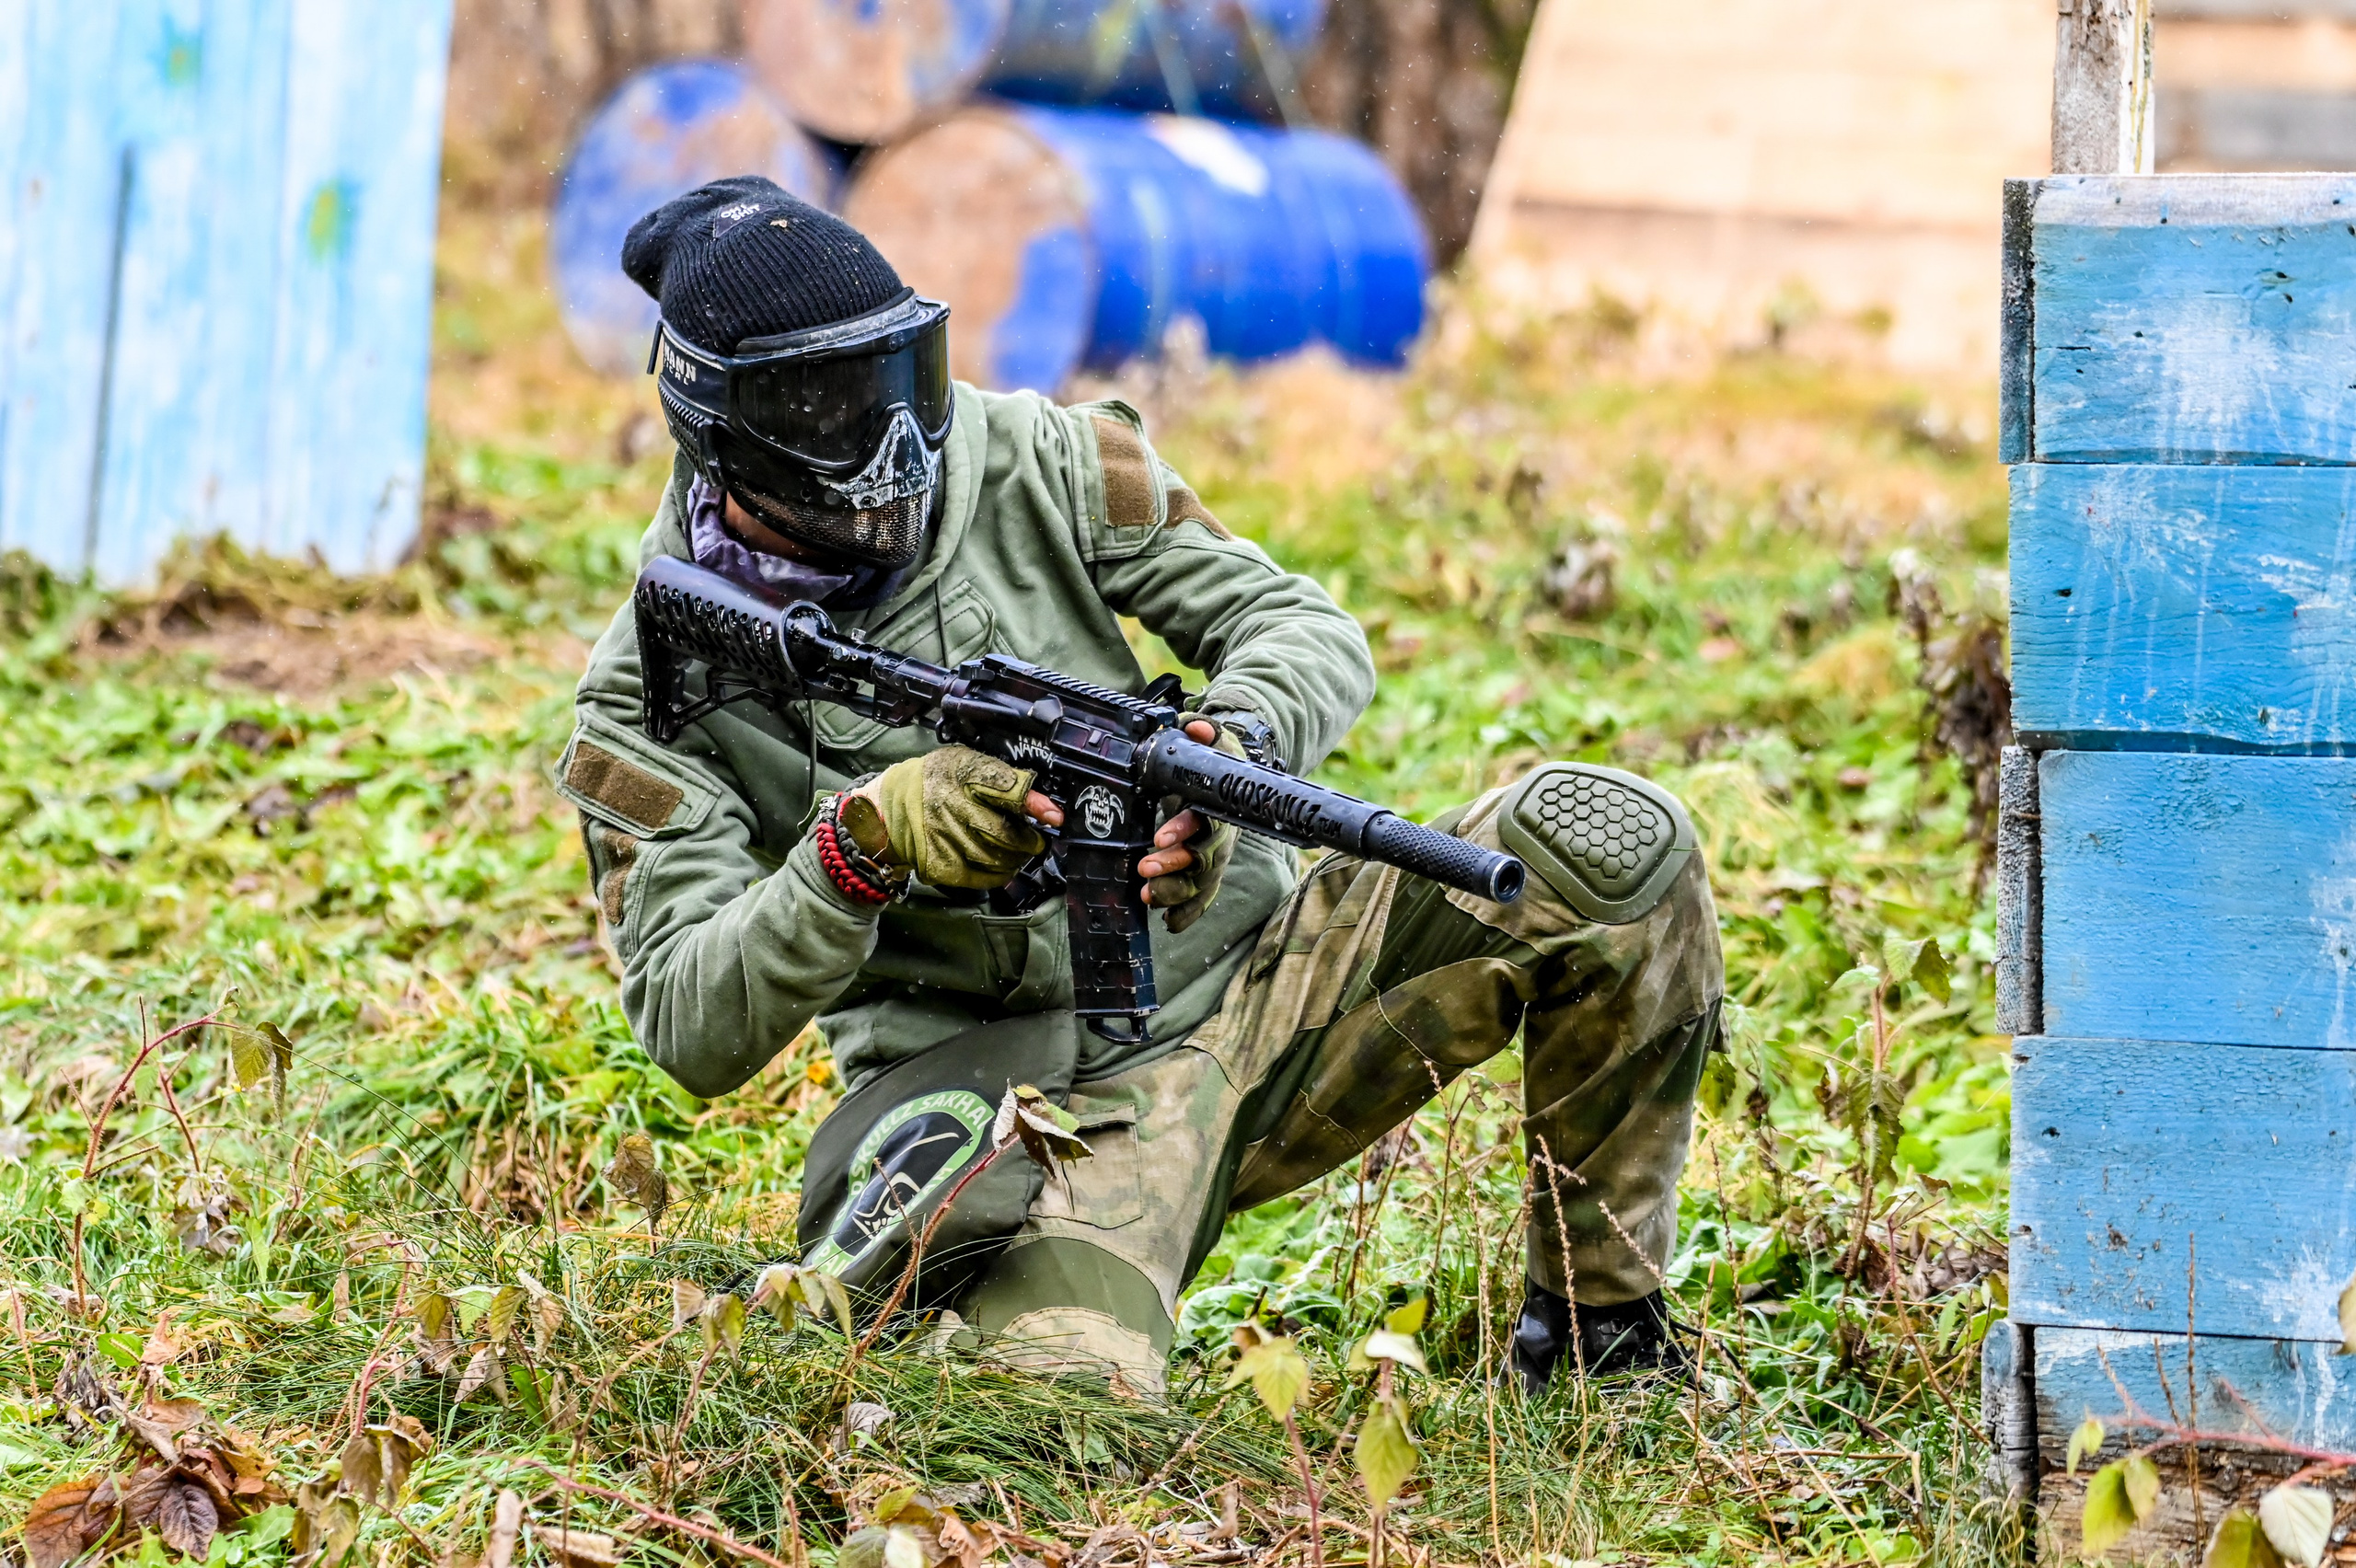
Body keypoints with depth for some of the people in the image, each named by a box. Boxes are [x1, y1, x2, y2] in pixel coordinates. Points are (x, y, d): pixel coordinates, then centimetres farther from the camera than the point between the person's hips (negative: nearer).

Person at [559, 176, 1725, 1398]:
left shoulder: (1033, 464, 1)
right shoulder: (656, 694, -7)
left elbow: (1311, 632, 1)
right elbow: (692, 1031, -14)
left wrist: (1226, 741, -24)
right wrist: (863, 846, -31)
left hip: (1248, 987, 4)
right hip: (1043, 1109, -4)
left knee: (1603, 841, -18)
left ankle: (1597, 1328, -1)